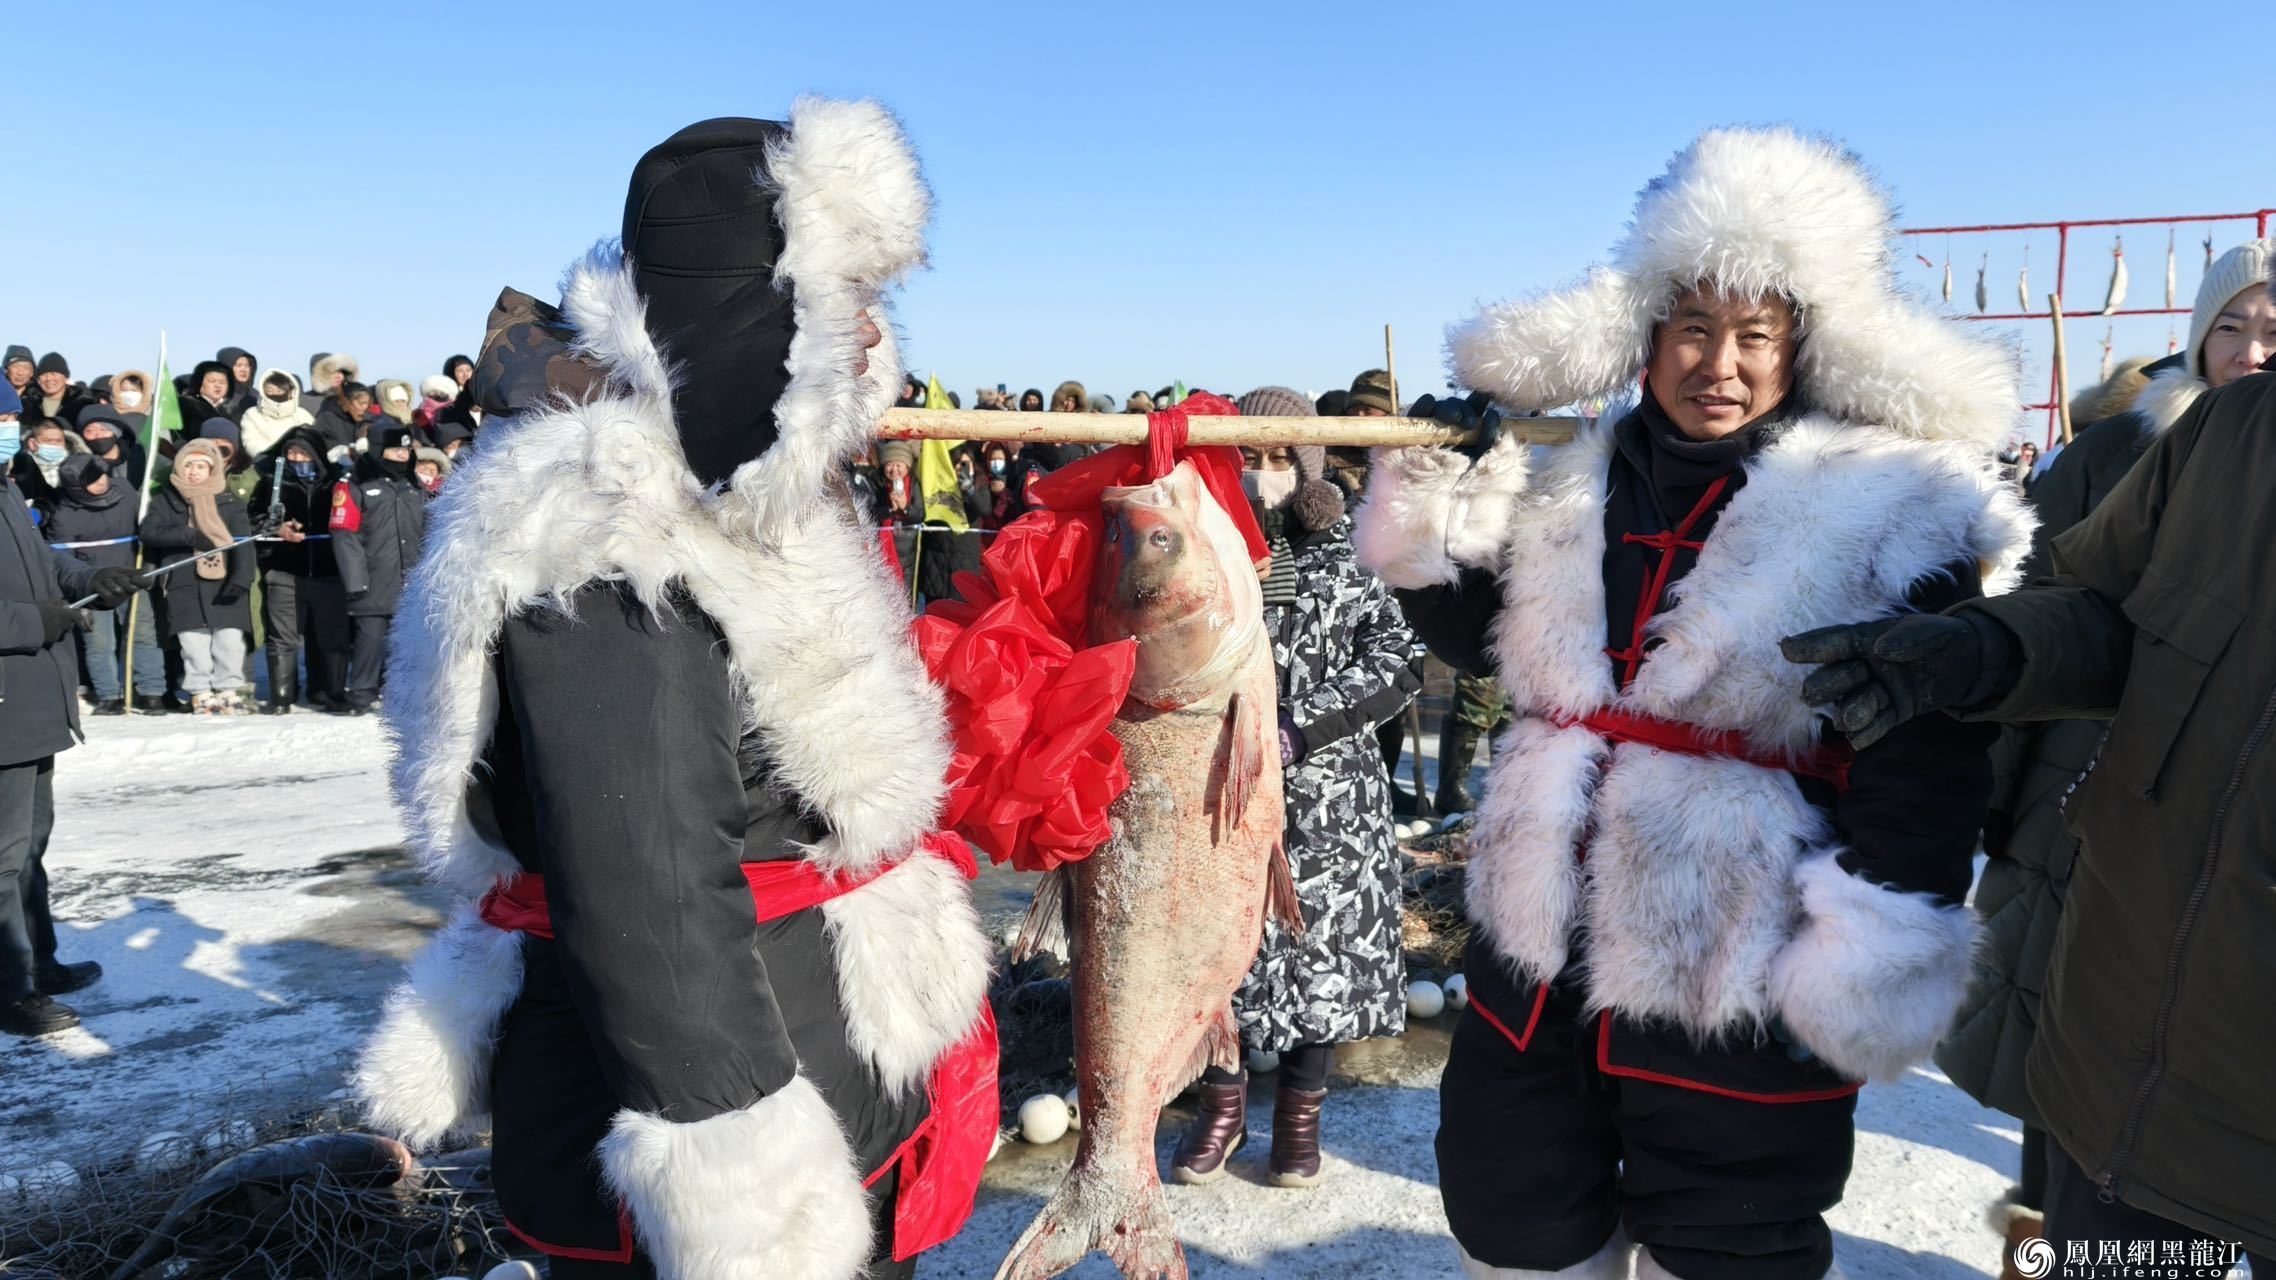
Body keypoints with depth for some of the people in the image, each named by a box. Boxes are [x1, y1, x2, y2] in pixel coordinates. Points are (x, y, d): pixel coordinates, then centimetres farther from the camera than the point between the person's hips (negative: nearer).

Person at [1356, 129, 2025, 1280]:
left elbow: (1925, 767, -11)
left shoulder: (1892, 512, -8)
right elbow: (1474, 639, 16)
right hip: (1540, 946, 5)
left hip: (1739, 973, -4)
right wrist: (1440, 500, 1)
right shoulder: (1576, 484, 6)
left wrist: (1865, 971, -16)